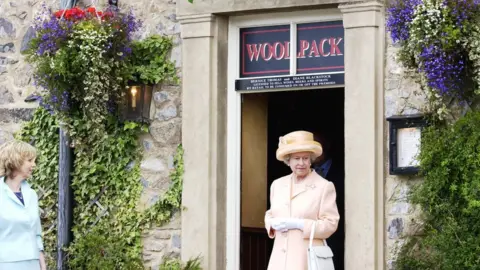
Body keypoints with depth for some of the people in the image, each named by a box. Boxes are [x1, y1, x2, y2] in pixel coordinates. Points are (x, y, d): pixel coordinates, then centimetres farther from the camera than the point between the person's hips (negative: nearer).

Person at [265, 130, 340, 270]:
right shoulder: (277, 185, 16)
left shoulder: (324, 187, -1)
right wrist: (273, 223, 0)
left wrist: (298, 224, -15)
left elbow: (330, 224, -5)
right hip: (280, 258, 5)